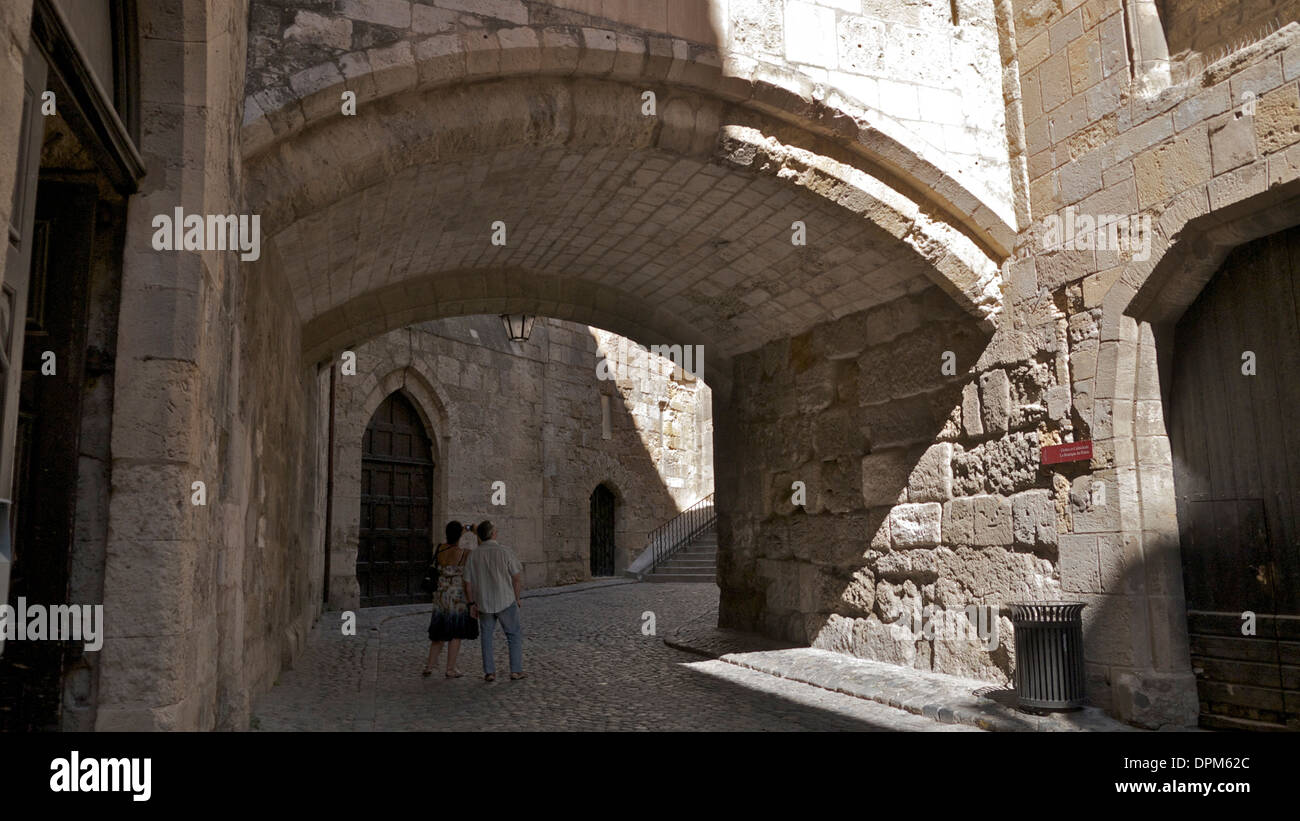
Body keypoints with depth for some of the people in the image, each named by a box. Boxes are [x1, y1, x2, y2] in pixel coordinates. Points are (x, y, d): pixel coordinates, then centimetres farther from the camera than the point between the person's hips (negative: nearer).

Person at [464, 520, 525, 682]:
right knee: (514, 635, 11)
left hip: (484, 603, 3)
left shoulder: (474, 555, -3)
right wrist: (516, 599, 4)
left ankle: (489, 672, 13)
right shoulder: (505, 551, -12)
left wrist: (472, 604, 10)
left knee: (486, 635, 17)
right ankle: (516, 671, 8)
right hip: (506, 601, -3)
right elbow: (517, 577, -9)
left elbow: (468, 582, 1)